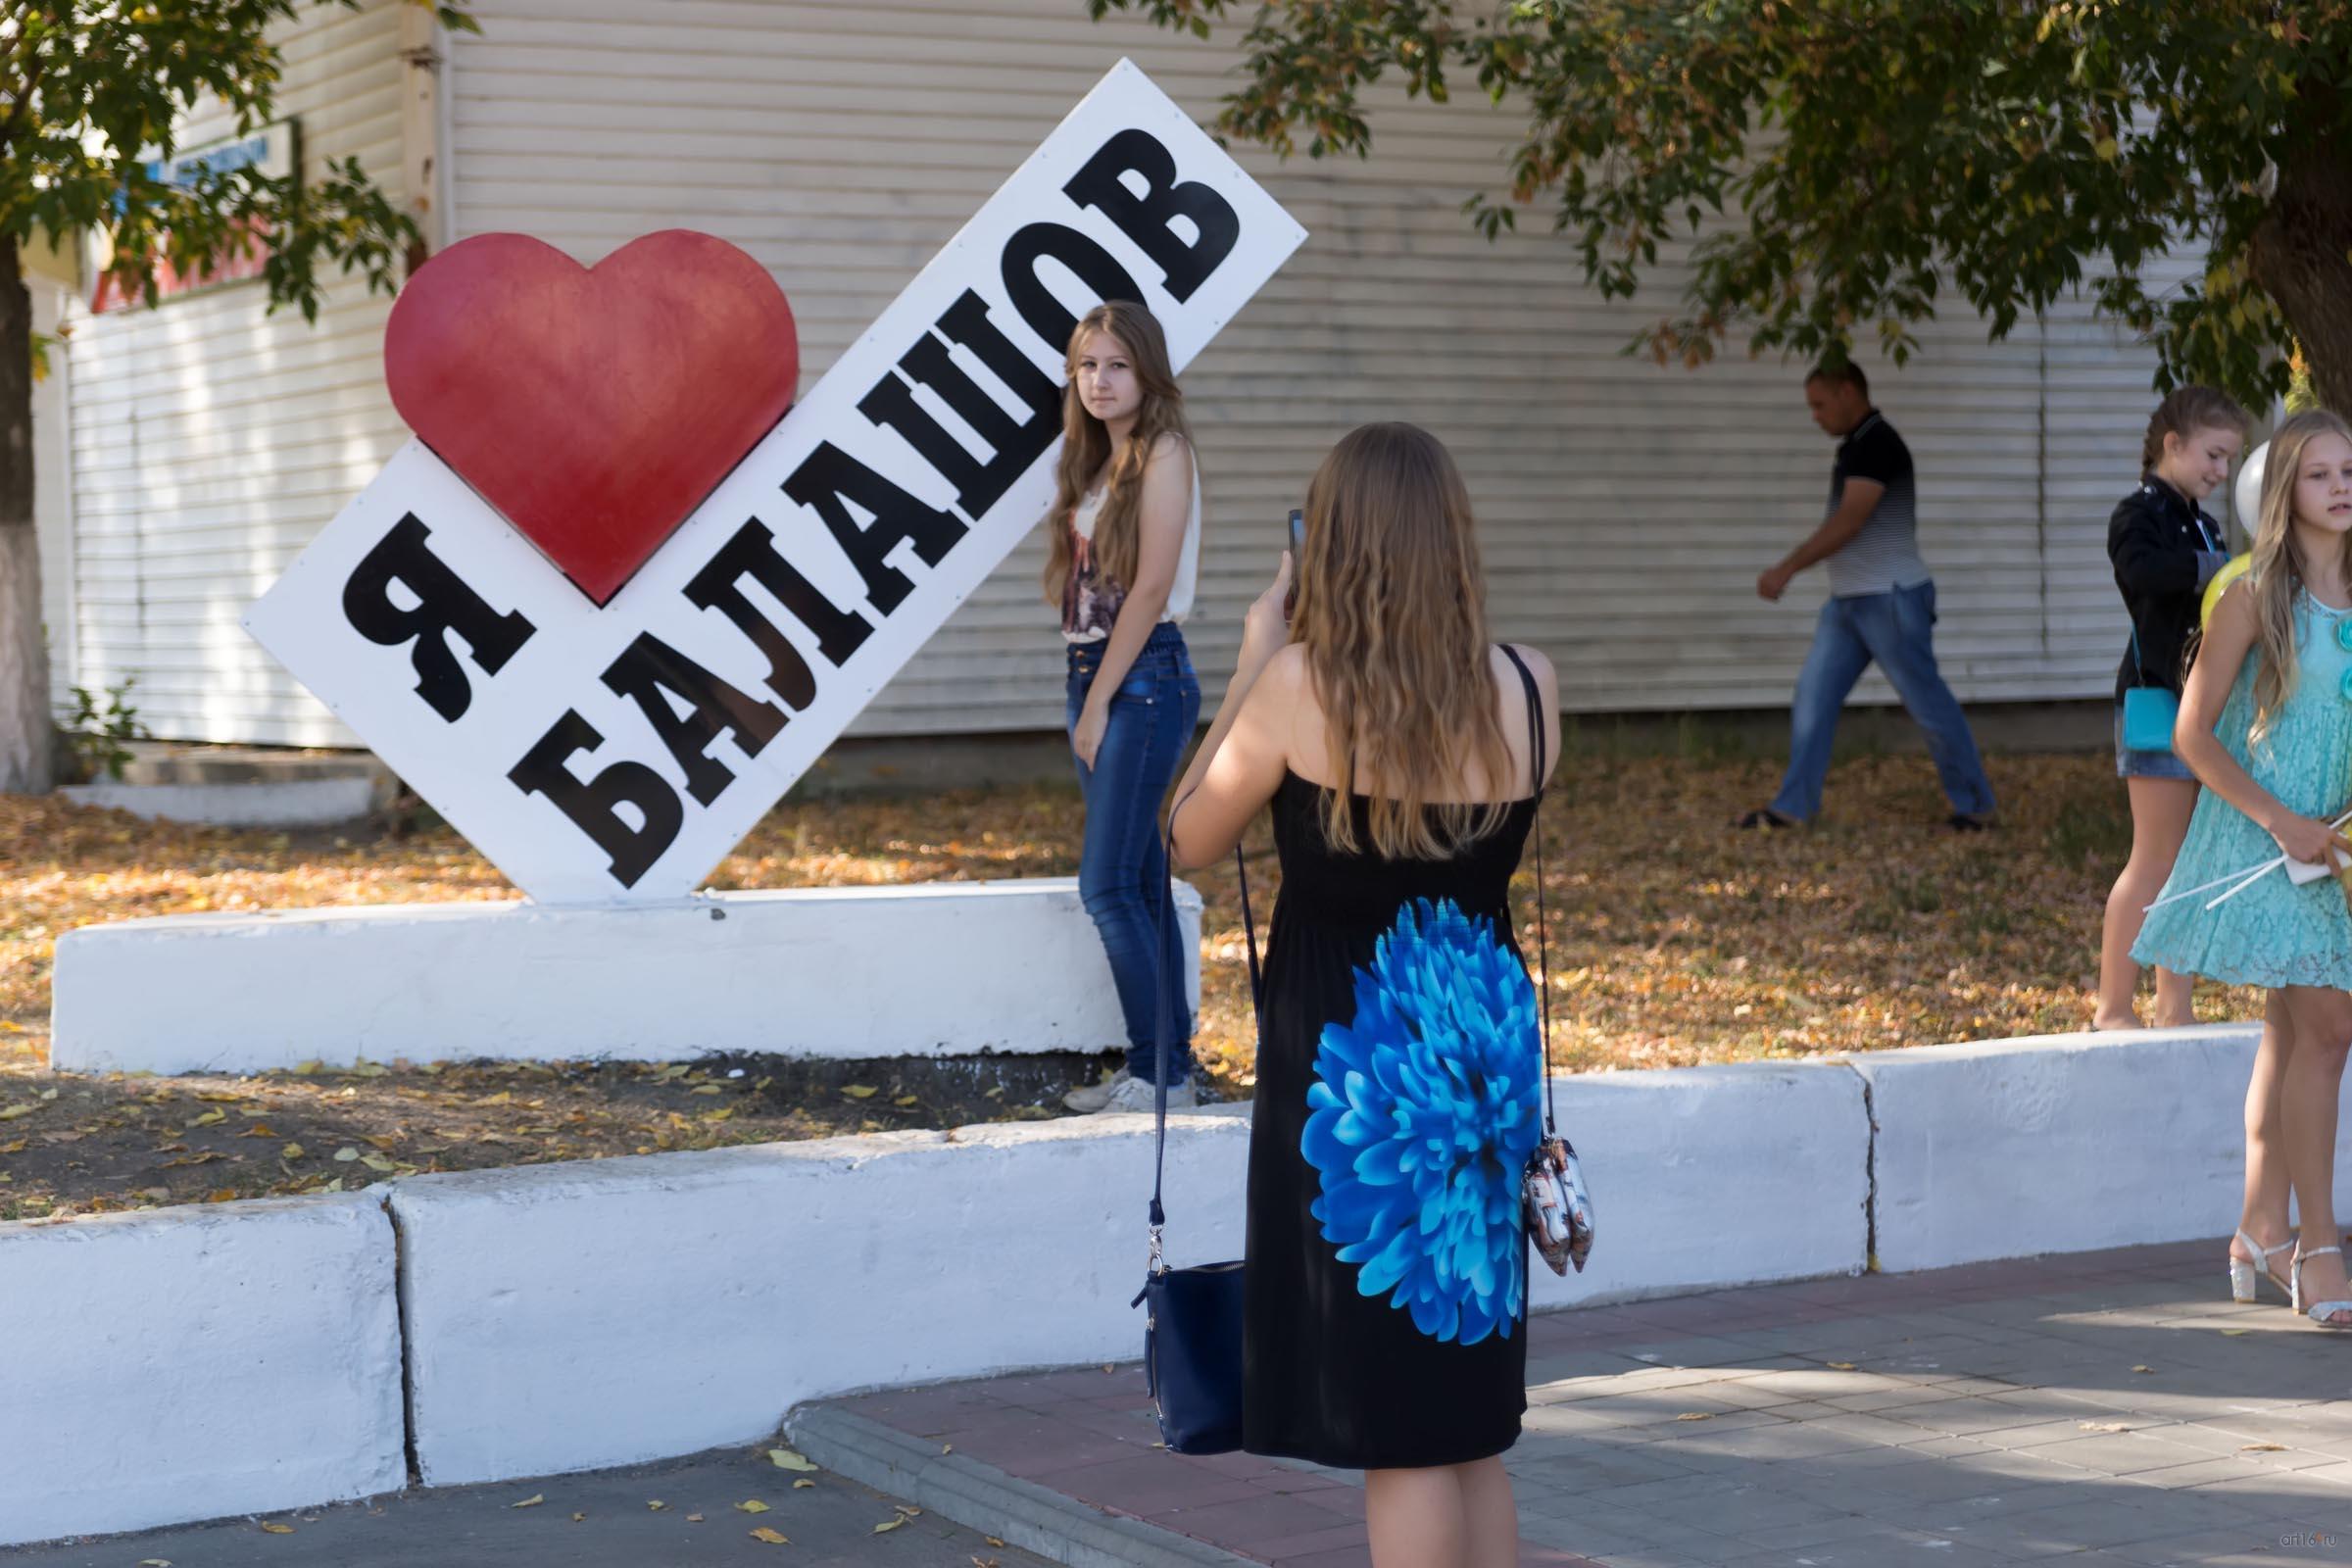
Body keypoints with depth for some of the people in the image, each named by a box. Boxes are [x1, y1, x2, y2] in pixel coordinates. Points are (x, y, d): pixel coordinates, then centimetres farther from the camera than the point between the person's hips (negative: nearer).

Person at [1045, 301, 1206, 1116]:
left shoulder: (1163, 453, -10)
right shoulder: (1098, 461, 14)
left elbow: (1150, 589, -15)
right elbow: (1089, 585, 12)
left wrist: (1100, 701, -14)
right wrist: (1084, 697, 5)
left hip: (1144, 679, -9)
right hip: (1093, 673, 9)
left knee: (1109, 885, -10)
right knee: (1138, 882, 11)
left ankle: (1161, 1073, -4)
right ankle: (1163, 1062, 17)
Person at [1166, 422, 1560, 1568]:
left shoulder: (1302, 685, -14)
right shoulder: (1527, 690, -3)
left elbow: (1190, 841, -1)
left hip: (1353, 1069, -4)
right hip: (1485, 1053, 5)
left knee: (1399, 1437, 2)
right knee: (1473, 1432, 16)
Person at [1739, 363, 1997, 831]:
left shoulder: (1878, 445, -16)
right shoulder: (1856, 446, 14)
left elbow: (1848, 523, -24)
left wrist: (1786, 569, -24)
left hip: (1889, 599, -10)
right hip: (1848, 600, 10)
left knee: (1927, 703, -1)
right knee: (1813, 696, 5)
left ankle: (1975, 805, 9)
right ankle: (1794, 805, 7)